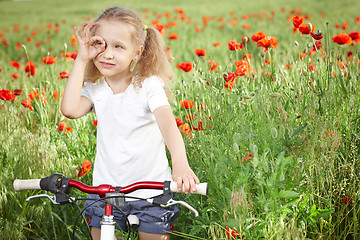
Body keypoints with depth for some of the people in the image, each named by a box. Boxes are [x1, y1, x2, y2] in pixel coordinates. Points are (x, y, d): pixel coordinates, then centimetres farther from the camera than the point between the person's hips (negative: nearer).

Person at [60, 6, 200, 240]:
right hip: (105, 186, 3)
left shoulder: (148, 85, -11)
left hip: (150, 187, -3)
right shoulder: (94, 88, -1)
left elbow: (168, 123, -26)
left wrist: (181, 163, -45)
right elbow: (70, 109, -21)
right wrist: (81, 60, -15)